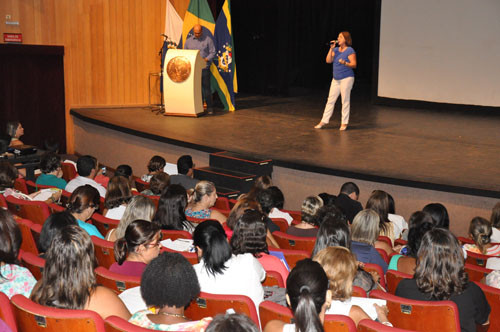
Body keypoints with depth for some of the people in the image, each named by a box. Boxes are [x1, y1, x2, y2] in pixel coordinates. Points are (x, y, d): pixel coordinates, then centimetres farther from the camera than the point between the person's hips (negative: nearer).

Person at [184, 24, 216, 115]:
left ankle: (209, 107, 3)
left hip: (204, 68, -3)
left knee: (206, 88, -4)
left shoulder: (208, 39, 3)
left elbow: (212, 52, 1)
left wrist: (205, 59, -15)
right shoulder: (189, 40, 13)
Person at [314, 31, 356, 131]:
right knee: (330, 100, 6)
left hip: (346, 78, -6)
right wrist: (331, 48, -5)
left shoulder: (350, 50, -8)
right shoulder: (336, 50, 11)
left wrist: (345, 63, -29)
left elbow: (354, 64, -12)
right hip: (336, 79, 6)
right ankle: (324, 121, 10)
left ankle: (344, 123, 6)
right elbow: (328, 60, 1)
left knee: (345, 101, -1)